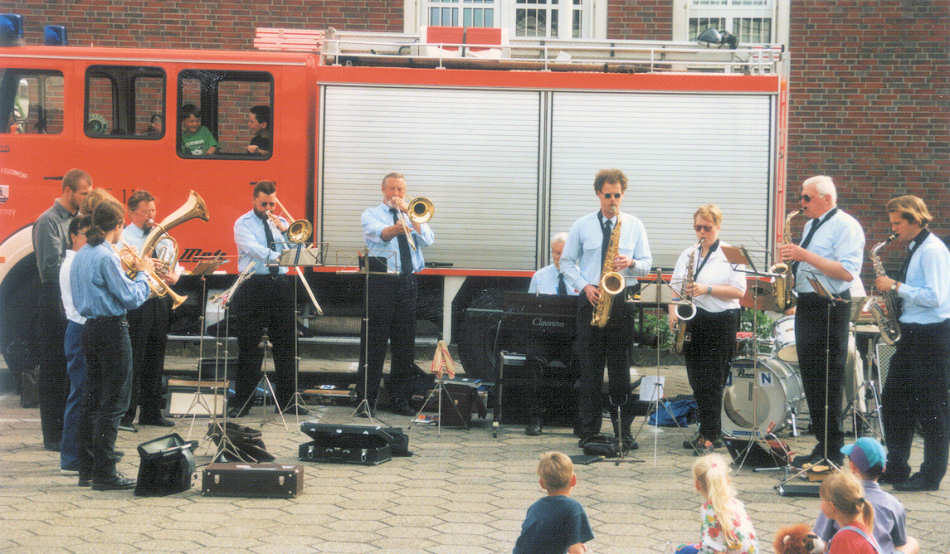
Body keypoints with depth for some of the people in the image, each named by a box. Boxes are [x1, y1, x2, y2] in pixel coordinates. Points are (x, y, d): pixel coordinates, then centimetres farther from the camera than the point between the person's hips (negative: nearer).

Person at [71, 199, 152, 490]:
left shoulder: (81, 255, 12)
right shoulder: (106, 256, -15)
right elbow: (132, 298, -16)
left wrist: (125, 270, 15)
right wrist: (142, 272, -1)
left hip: (90, 329, 9)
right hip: (112, 330, -9)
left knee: (93, 401, 13)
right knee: (113, 403, -5)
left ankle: (87, 469, 17)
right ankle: (104, 473, -5)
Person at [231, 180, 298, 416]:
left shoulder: (281, 223, 16)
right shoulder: (243, 223, 2)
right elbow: (252, 247, -16)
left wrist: (284, 230, -7)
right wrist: (276, 256, -29)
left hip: (280, 284, 4)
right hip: (254, 285, -4)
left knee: (285, 344, 4)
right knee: (249, 345, -3)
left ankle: (287, 399, 11)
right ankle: (242, 403, 2)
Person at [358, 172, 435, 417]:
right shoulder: (371, 214, 7)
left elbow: (428, 240, 0)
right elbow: (379, 234, -16)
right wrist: (396, 228, -37)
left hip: (408, 282, 4)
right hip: (381, 281, -4)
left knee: (405, 344, 5)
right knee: (374, 341, -5)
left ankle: (400, 400, 13)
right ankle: (366, 399, -1)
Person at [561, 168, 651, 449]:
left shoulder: (634, 226, 9)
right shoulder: (582, 226, 7)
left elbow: (647, 263, 10)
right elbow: (567, 262, 10)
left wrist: (630, 263, -13)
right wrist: (584, 286, -6)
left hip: (622, 302, 0)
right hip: (591, 300, 0)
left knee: (621, 368, 0)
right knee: (590, 369, 0)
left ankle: (624, 430, 6)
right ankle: (589, 431, 6)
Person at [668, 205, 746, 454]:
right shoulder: (688, 254, 16)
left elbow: (739, 290, -7)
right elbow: (675, 285, 16)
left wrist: (708, 289, -17)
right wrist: (673, 312, -1)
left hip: (721, 323, -6)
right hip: (692, 322, 6)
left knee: (711, 382, -7)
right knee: (696, 380, 7)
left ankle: (709, 436, -4)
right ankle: (708, 433, 15)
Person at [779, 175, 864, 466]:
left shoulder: (846, 226, -9)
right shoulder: (810, 226, 18)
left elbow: (847, 272, -19)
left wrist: (805, 255, -21)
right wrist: (793, 260, 7)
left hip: (830, 308, -9)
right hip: (806, 306, 9)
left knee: (827, 381, -9)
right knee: (810, 377, 9)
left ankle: (832, 451, -6)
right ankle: (822, 444, 16)